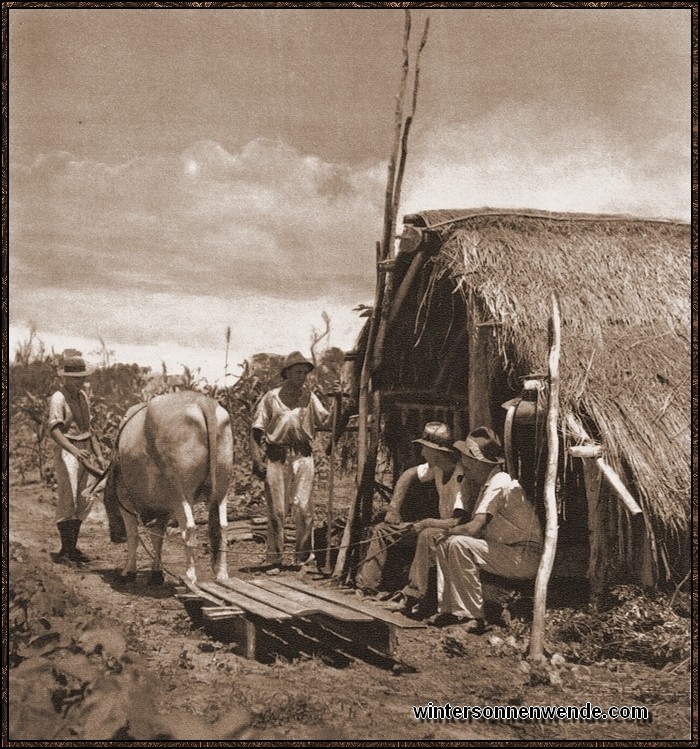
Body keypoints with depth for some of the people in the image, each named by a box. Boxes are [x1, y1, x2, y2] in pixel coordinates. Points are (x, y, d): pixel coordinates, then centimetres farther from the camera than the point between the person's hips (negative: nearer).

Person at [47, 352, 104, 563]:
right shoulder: (58, 398, -12)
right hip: (66, 451, -8)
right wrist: (75, 451, -33)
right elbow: (54, 430, -22)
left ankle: (72, 547, 18)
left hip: (86, 450, 8)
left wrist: (98, 453, 17)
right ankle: (66, 548, 0)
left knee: (84, 500, 9)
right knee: (67, 499, -7)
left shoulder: (82, 396, 12)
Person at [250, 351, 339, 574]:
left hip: (303, 456, 2)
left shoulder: (309, 397, 13)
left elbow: (328, 422, 8)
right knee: (276, 510, 0)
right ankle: (273, 560, 9)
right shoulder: (271, 397, 6)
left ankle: (304, 554, 7)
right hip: (276, 457, -2)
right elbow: (256, 430, 5)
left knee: (302, 506, -8)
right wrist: (257, 459, -4)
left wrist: (337, 400, -3)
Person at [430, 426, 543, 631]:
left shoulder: (499, 483, -18)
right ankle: (448, 610, 2)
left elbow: (474, 528, -24)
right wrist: (449, 533, -1)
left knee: (458, 544, -25)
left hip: (525, 559, -10)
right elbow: (478, 528, 14)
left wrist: (450, 530, -6)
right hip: (511, 554, 10)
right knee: (444, 544, 3)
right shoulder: (488, 482, 14)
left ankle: (473, 616, -20)